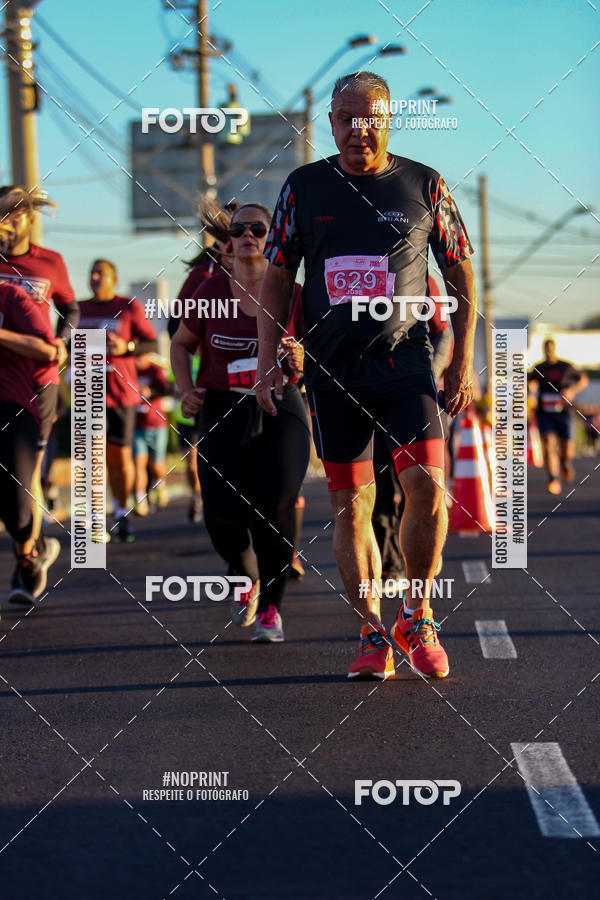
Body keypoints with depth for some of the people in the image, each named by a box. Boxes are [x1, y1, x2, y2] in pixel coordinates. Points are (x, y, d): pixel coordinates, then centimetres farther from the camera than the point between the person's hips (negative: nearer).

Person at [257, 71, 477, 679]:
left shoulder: (424, 186, 4)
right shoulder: (303, 187, 6)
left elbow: (460, 275, 9)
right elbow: (276, 280, 11)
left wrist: (462, 363, 3)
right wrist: (267, 363, 3)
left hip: (405, 359, -1)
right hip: (331, 367, 1)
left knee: (427, 485, -16)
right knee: (350, 506, 2)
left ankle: (416, 618, 2)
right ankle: (372, 636, 11)